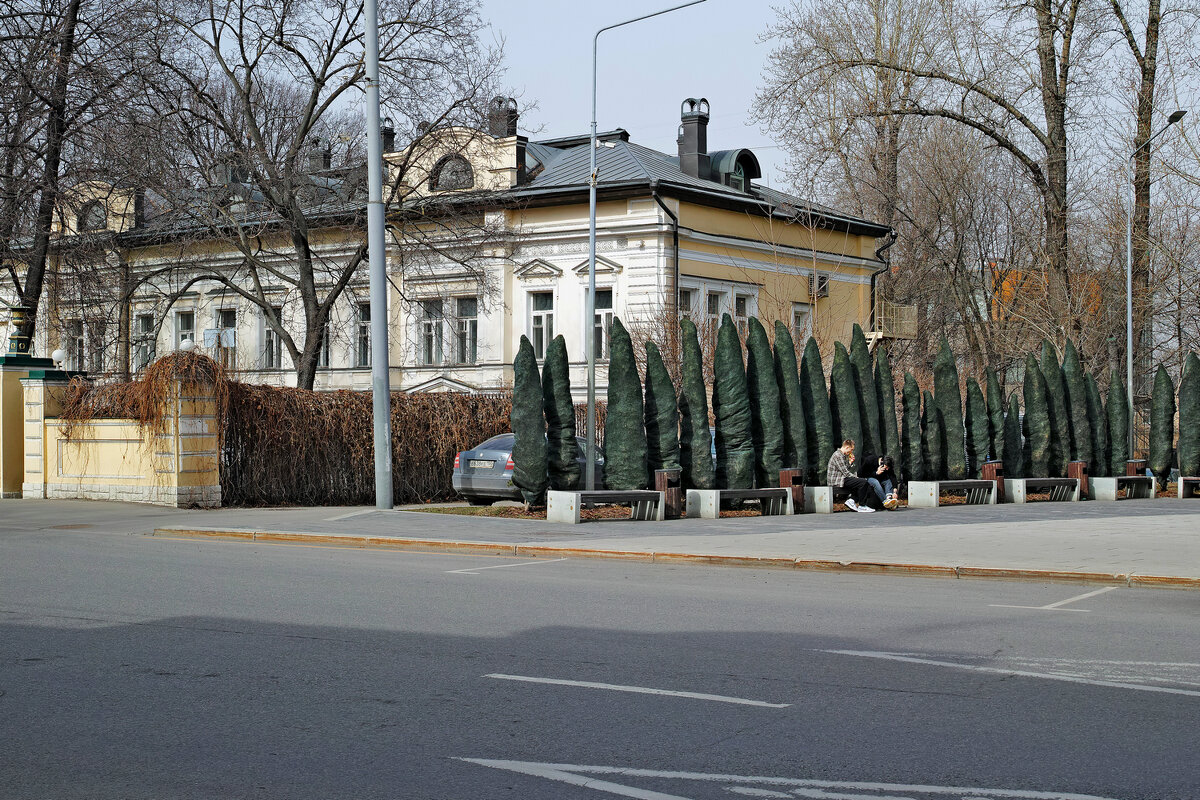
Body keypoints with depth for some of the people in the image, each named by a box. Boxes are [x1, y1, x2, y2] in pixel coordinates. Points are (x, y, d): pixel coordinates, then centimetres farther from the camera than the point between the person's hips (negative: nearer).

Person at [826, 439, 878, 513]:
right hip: (837, 481, -11)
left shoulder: (844, 456, 19)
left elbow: (847, 470, 19)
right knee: (863, 483, -21)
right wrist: (856, 477, -10)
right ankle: (861, 506, -12)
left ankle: (851, 500, -4)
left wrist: (850, 463, 6)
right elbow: (845, 472, -18)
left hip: (842, 479, 11)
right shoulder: (837, 455, -14)